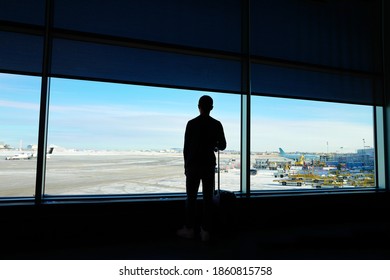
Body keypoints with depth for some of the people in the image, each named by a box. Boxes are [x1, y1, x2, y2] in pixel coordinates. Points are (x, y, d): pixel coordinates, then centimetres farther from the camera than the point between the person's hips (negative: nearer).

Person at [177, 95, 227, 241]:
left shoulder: (191, 123, -3)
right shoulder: (216, 124, 0)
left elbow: (186, 147, -2)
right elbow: (223, 146, 5)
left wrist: (186, 165, 8)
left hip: (193, 165, -1)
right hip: (209, 165, 1)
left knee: (191, 197, 8)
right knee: (208, 198, 6)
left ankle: (189, 229, 15)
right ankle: (205, 231, 10)